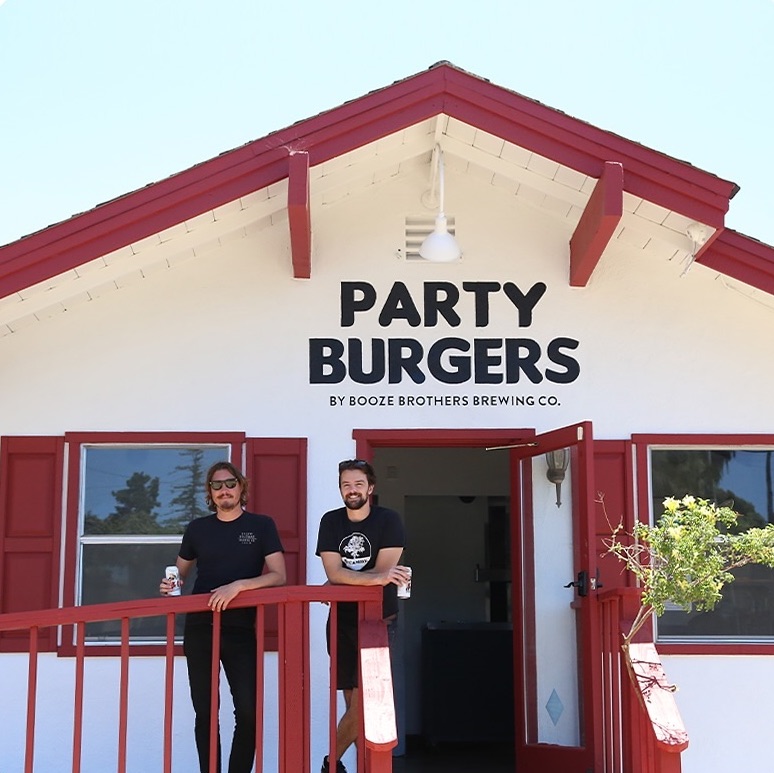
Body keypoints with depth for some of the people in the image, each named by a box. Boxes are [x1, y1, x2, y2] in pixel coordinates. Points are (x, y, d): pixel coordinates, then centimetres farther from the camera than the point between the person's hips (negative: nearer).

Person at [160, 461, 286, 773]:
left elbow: (278, 576, -8)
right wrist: (170, 585, -4)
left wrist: (238, 586, -22)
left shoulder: (261, 525, 0)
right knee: (205, 711, 6)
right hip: (199, 629, 2)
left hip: (241, 630, -2)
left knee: (248, 711, -7)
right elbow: (181, 572, 20)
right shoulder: (197, 528, 8)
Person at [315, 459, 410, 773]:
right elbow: (333, 574, -12)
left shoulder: (388, 520, -6)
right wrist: (374, 578, -26)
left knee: (363, 699, -10)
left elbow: (384, 573, -14)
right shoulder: (331, 521, 1)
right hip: (342, 620, 3)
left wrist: (348, 580, -15)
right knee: (354, 703, 4)